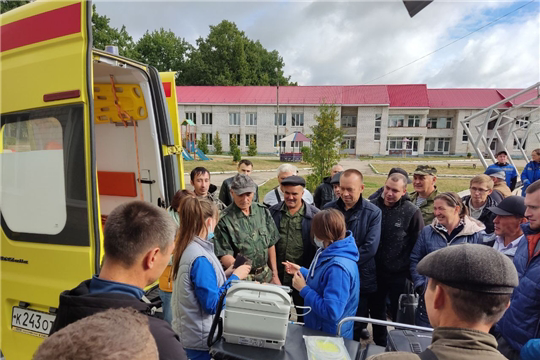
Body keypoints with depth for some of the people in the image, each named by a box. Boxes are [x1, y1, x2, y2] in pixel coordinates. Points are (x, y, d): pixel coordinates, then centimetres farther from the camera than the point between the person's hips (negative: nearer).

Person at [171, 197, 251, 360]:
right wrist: (235, 277, -17)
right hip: (201, 338, -8)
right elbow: (212, 304, -25)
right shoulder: (200, 258, -28)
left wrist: (225, 275, 3)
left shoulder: (188, 248, 0)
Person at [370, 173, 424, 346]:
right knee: (377, 311, 20)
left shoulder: (412, 212, -13)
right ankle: (379, 345, 42)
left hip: (399, 274, -3)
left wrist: (412, 272, -6)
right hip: (375, 271, 3)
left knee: (399, 314, 14)